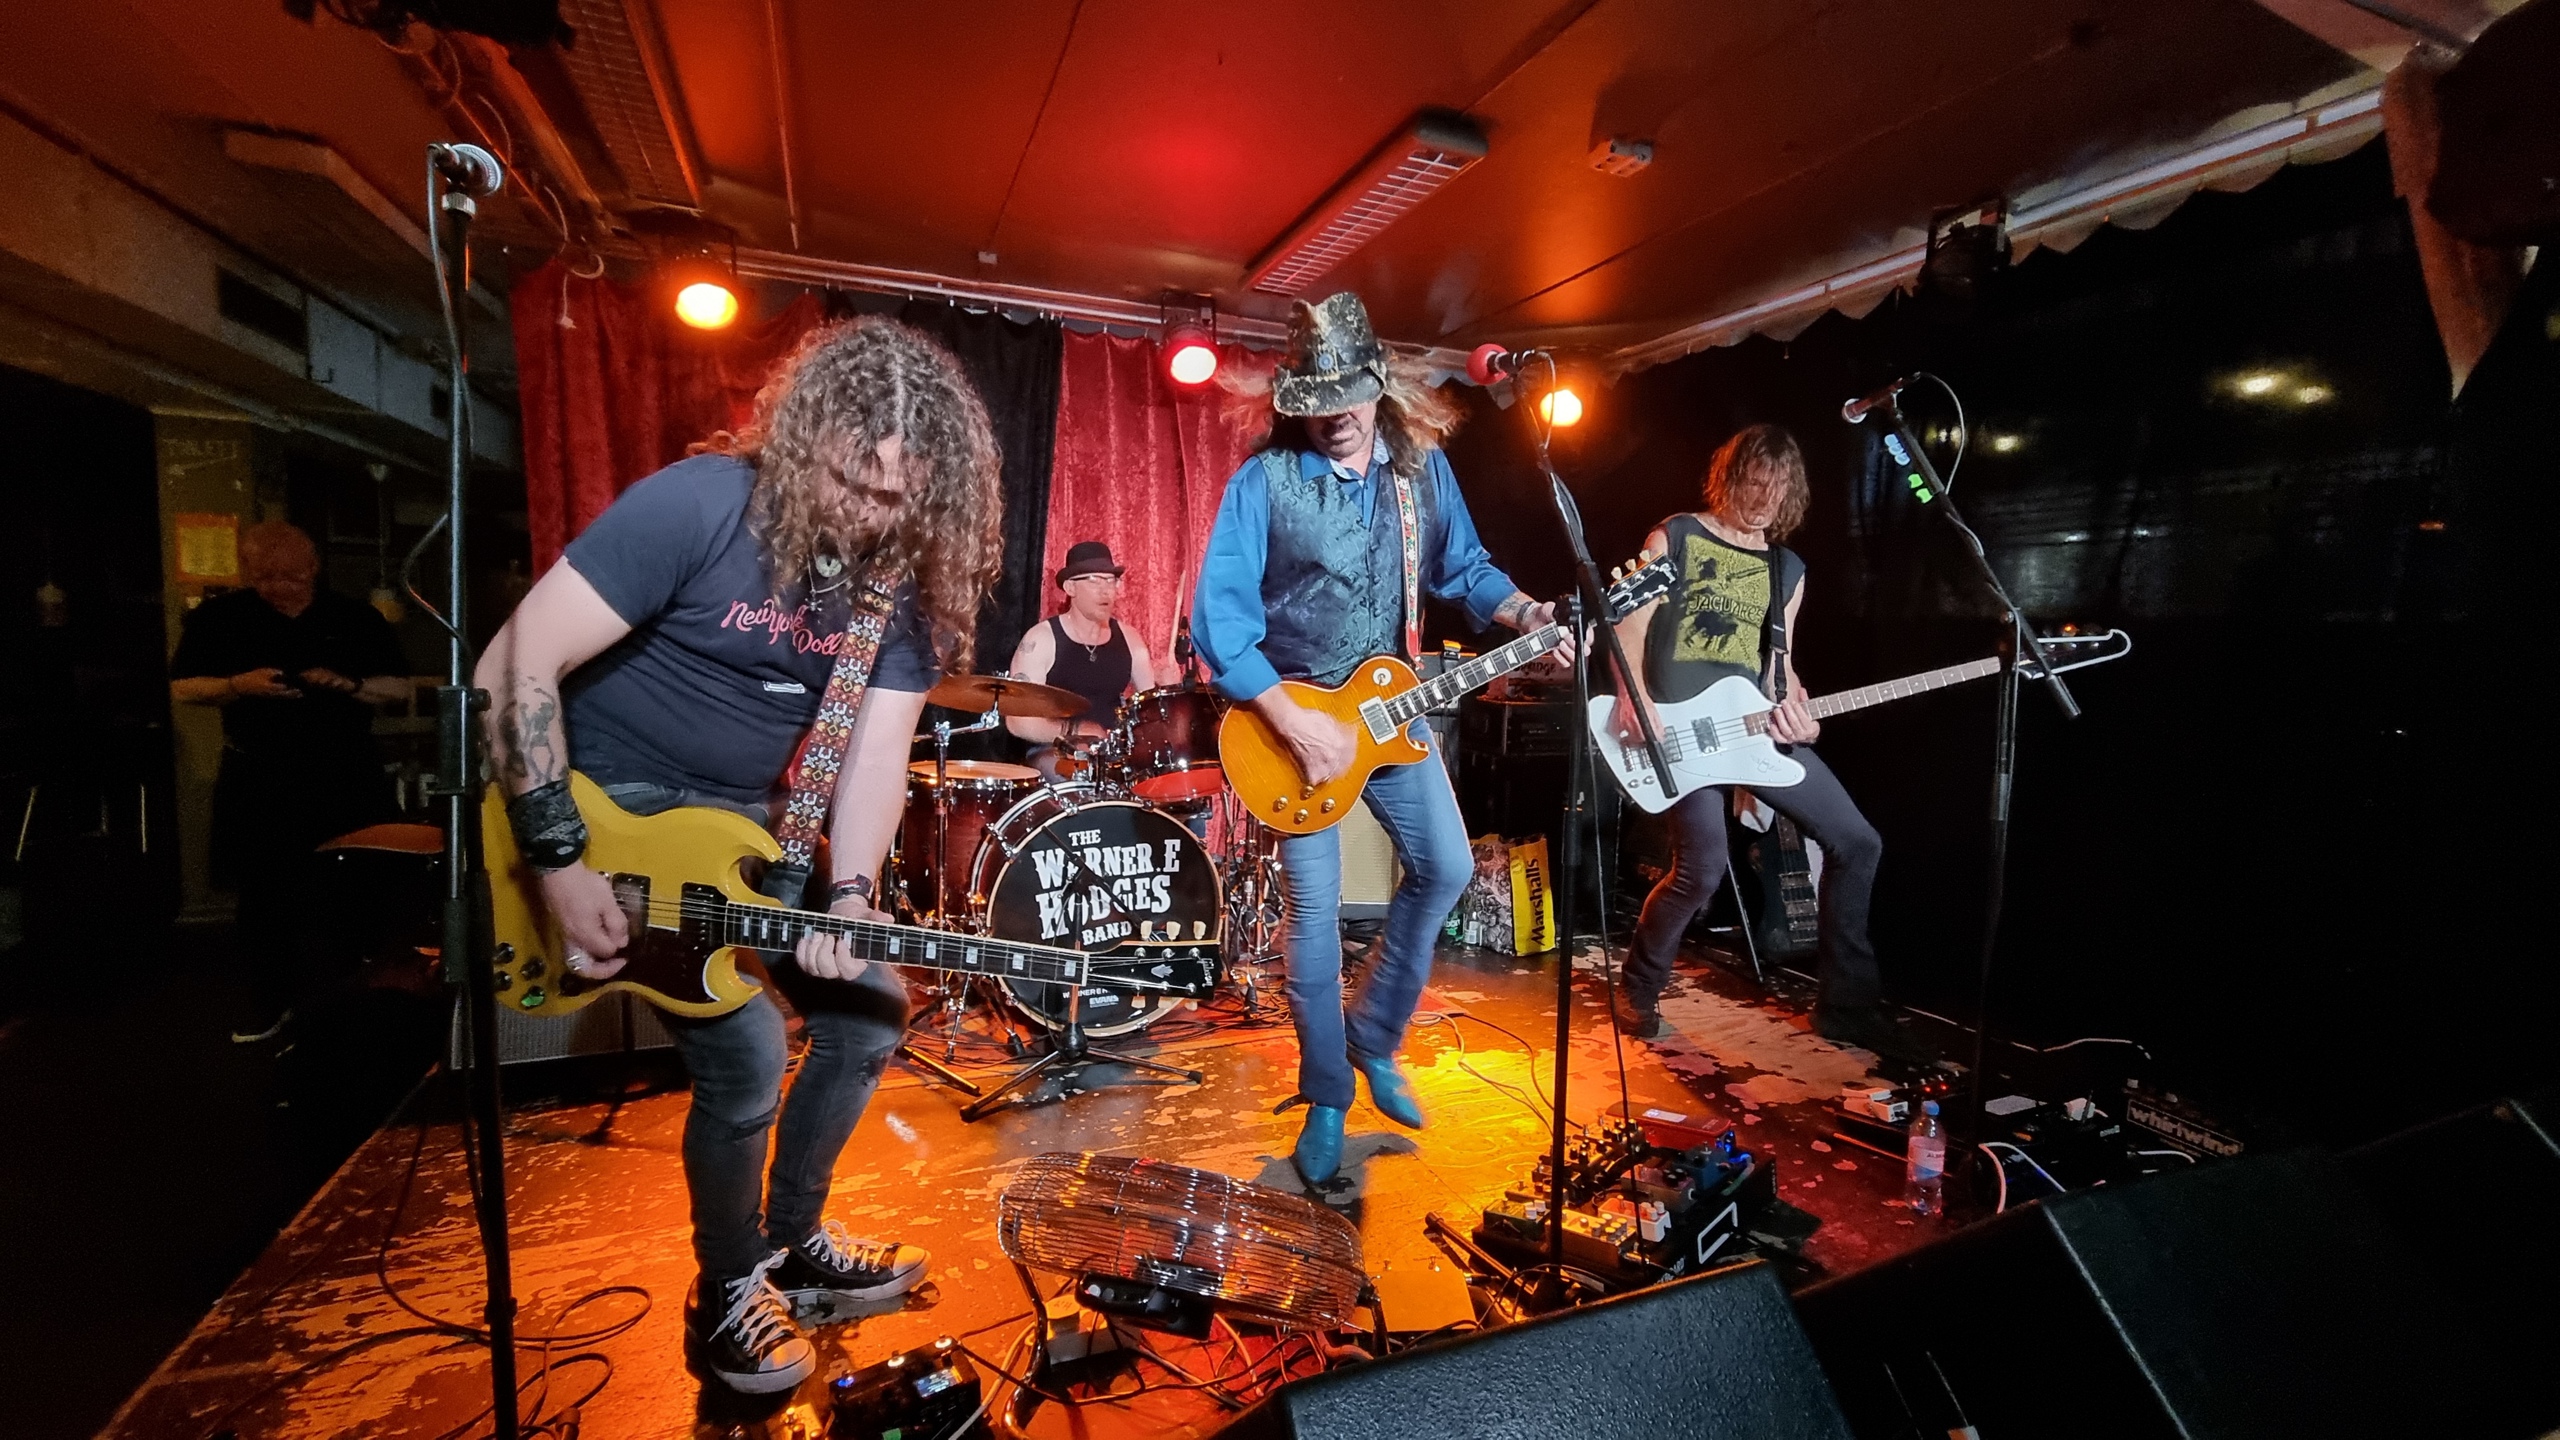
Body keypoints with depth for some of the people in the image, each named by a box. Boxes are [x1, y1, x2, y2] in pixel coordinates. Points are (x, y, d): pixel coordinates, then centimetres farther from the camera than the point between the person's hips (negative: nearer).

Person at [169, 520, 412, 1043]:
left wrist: (349, 685, -19)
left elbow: (400, 688, 1)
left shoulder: (355, 617, 1)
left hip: (346, 777, -1)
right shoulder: (217, 617, 2)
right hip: (257, 780, 1)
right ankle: (275, 1003, 24)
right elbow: (181, 688, 4)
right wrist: (237, 685, -16)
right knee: (264, 897, 10)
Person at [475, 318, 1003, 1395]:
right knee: (745, 1054, -15)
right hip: (618, 806, -6)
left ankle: (795, 1243, 30)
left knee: (870, 1011, 6)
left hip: (746, 823, 6)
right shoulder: (699, 506, -24)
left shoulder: (906, 576, -7)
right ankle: (729, 1298, 14)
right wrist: (560, 863, -24)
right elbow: (515, 666, -23)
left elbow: (876, 747, -9)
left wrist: (852, 894, -24)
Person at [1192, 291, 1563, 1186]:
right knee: (1314, 914, 0)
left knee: (1445, 869, 4)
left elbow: (1463, 568, 12)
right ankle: (1327, 1099, 20)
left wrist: (1525, 615, -8)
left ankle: (1374, 1039, 26)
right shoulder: (1264, 481, -14)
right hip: (1291, 714, -4)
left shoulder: (1423, 466, 1)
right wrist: (1293, 721, -23)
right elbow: (1216, 617, -18)